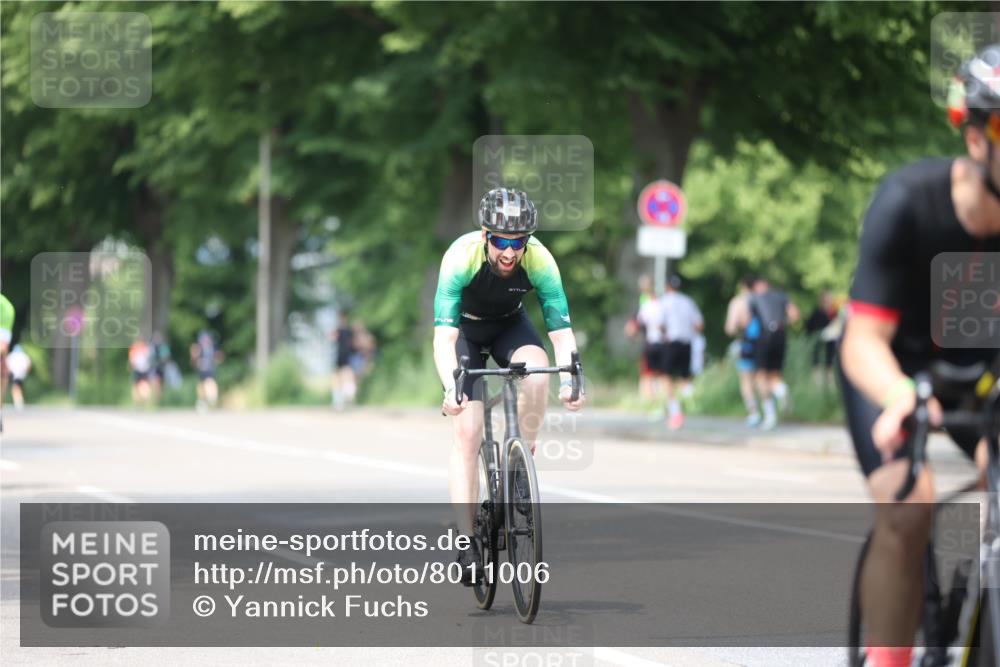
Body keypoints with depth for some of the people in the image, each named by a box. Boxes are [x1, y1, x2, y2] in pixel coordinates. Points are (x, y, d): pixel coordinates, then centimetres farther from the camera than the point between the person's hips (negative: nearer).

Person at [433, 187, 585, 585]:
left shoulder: (539, 260, -29)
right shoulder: (461, 257, -35)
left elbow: (561, 330, -27)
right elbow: (444, 336, -39)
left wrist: (570, 378, -45)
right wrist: (451, 387, -55)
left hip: (509, 325, 2)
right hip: (465, 330, -2)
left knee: (536, 369, -33)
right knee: (467, 433, -15)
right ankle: (467, 544, -14)